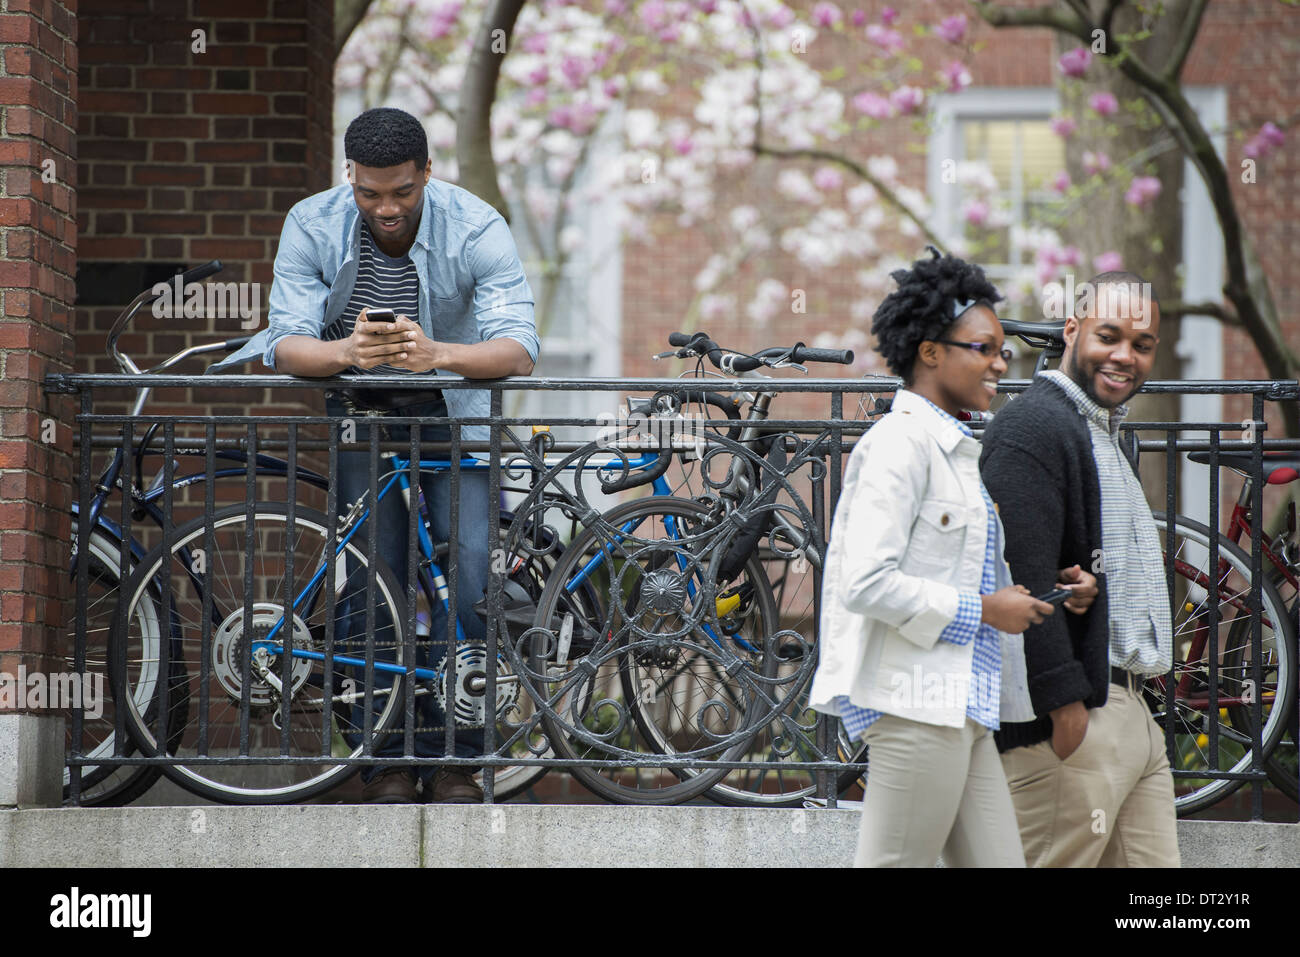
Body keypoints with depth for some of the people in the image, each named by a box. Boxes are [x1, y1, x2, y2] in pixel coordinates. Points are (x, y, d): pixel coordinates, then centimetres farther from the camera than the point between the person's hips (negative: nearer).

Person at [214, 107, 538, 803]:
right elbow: (286, 346, -21)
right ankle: (388, 761, -3)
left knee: (469, 564, -17)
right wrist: (346, 350, -44)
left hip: (450, 406, -1)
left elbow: (519, 351, -29)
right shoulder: (313, 225, -17)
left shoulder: (477, 229, -21)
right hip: (355, 407, 1)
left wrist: (435, 353, -49)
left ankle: (454, 757, -8)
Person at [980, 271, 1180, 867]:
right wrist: (1065, 706, -22)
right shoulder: (1033, 427, -12)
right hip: (1072, 721, -10)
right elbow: (1025, 577, -20)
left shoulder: (1103, 434, 22)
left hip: (1130, 713, 10)